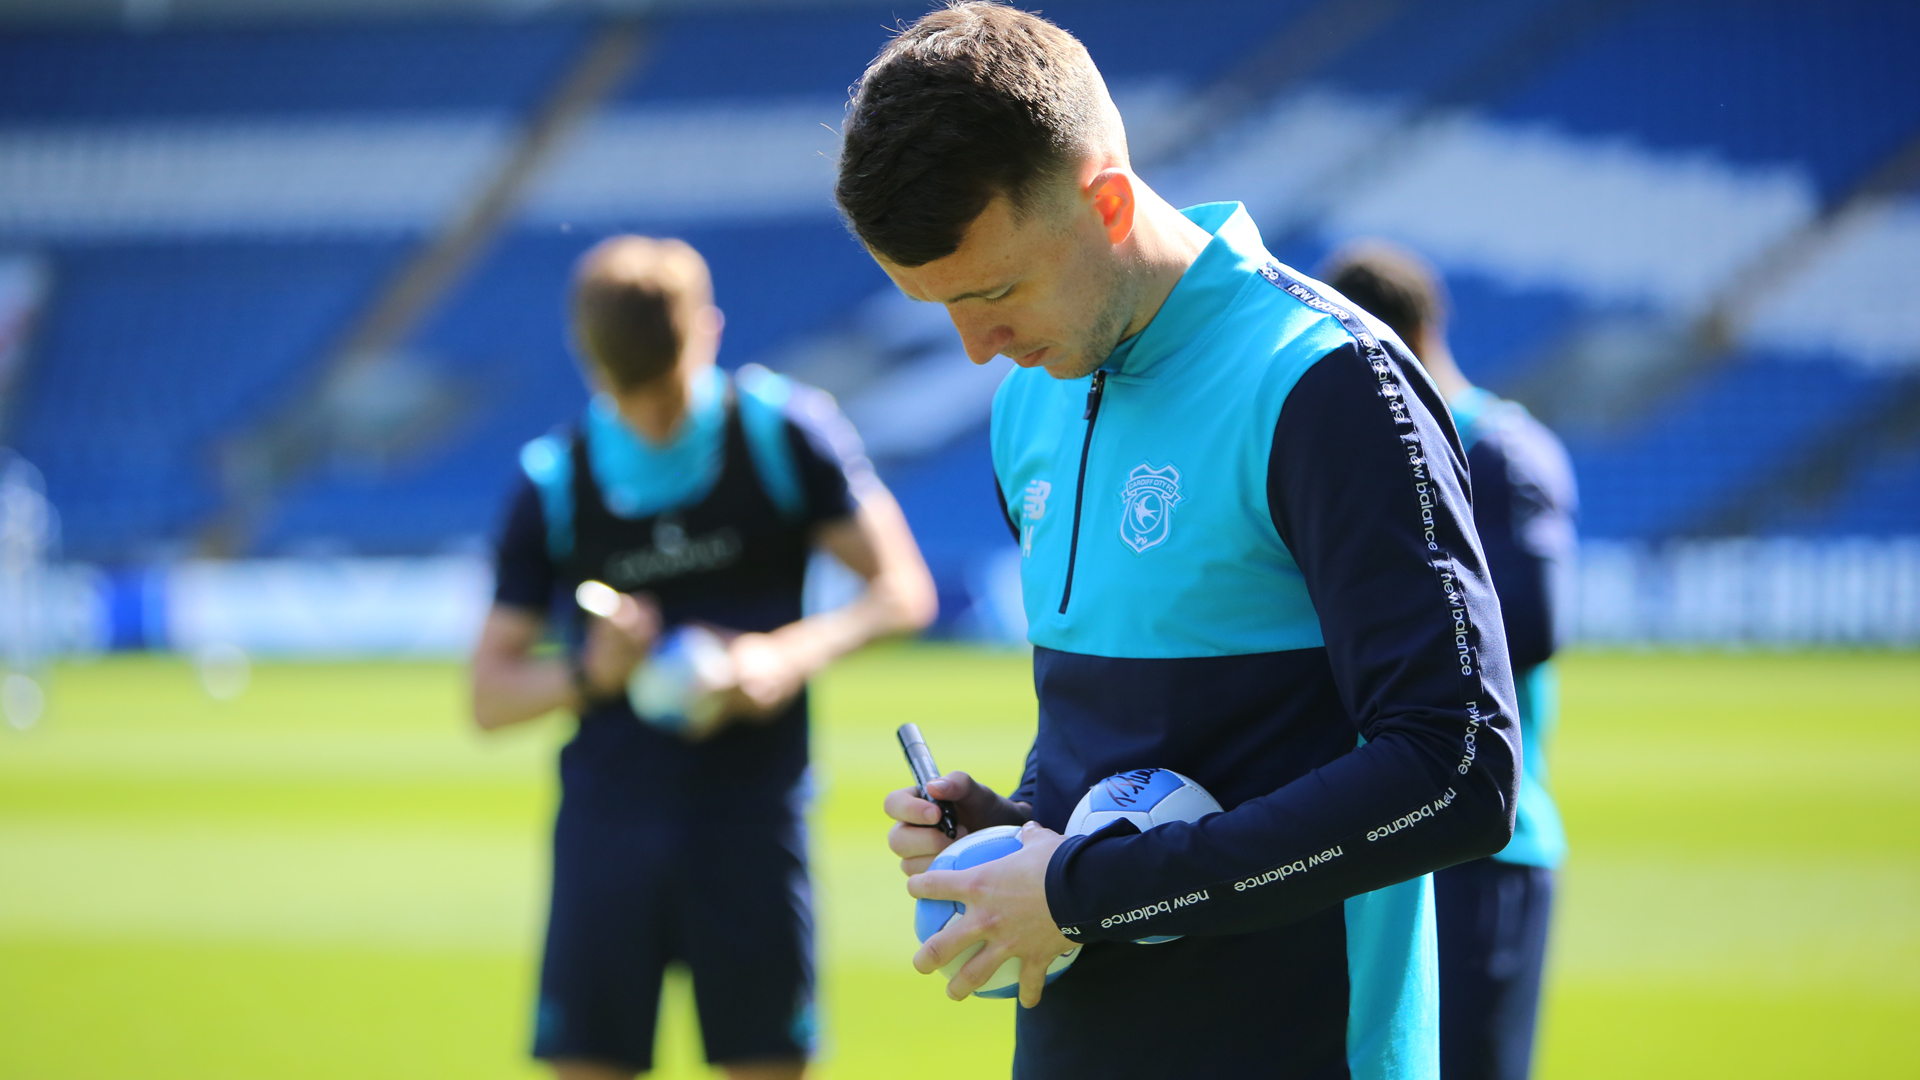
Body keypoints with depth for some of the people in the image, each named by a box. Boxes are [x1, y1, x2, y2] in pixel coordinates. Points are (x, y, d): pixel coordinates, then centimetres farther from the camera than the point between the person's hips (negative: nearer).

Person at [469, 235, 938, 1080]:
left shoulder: (783, 433, 0)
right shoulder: (555, 484, 3)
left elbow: (902, 591, 1)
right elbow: (489, 697, 6)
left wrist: (791, 655, -16)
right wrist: (588, 673, -14)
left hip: (753, 815, -1)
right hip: (609, 818, 1)